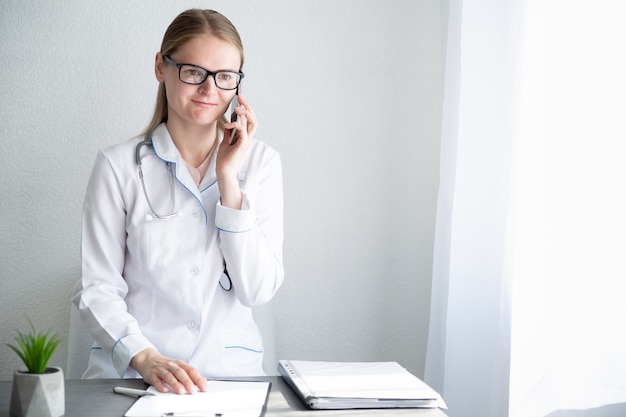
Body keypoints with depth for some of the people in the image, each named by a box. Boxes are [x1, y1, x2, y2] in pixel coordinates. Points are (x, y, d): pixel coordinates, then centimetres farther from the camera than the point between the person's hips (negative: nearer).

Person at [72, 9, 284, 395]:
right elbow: (97, 289, -3)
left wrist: (229, 178, -8)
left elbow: (259, 290, -2)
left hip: (231, 368, 1)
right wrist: (146, 358, -21)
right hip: (129, 373, -1)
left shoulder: (261, 161, 5)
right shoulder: (119, 166, 0)